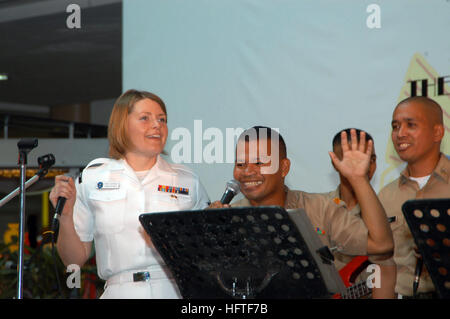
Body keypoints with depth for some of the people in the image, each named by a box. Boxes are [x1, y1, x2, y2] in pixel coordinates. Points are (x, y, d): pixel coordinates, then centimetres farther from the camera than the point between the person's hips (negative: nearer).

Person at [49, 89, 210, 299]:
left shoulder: (188, 182, 11)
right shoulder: (94, 178, 9)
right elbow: (75, 260, 10)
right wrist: (65, 216, -4)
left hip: (176, 290, -1)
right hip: (120, 292, 1)